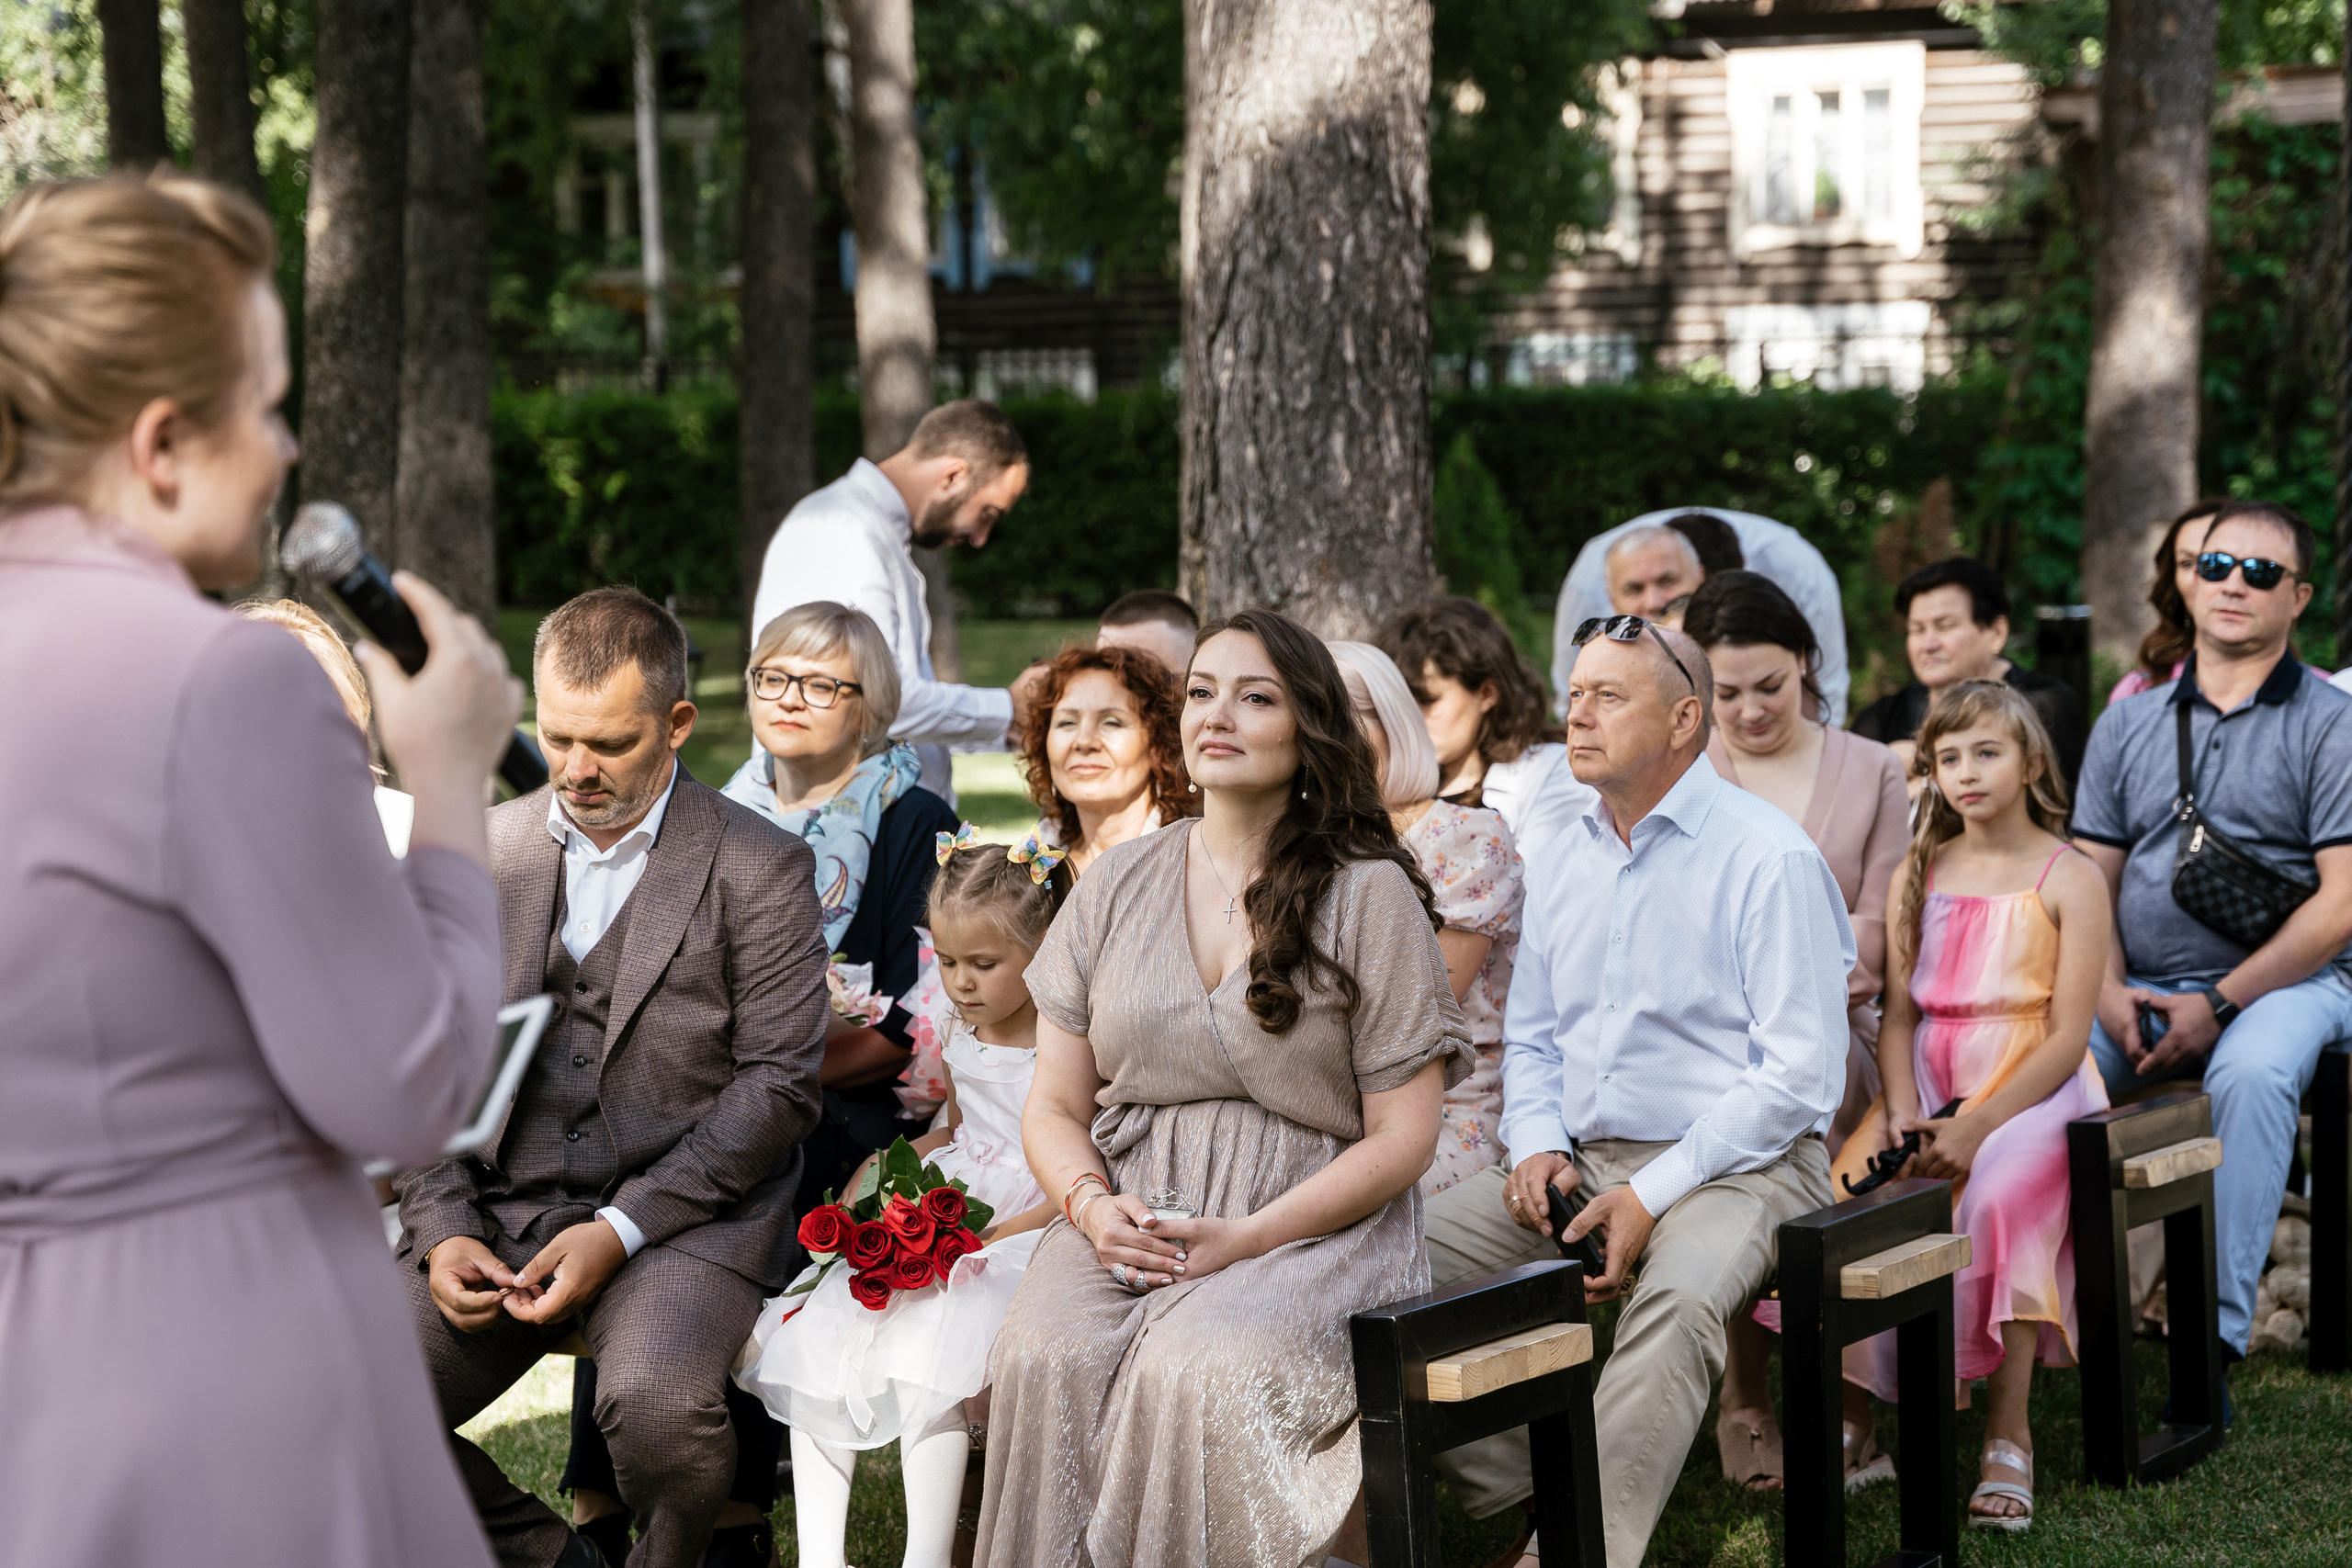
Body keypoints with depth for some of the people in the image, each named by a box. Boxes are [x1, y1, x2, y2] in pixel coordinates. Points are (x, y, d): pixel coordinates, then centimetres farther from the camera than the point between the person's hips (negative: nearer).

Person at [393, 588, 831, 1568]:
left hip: (683, 1218, -4)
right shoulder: (481, 852, 12)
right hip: (498, 1211, 4)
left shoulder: (760, 867, 0)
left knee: (654, 1401, -33)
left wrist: (622, 1228, -15)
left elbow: (779, 1082, -6)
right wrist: (443, 1227, -6)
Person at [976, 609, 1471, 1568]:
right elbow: (1055, 1106, 15)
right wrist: (1092, 1206, -8)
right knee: (1046, 1359, -28)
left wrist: (1245, 1239, -14)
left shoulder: (1370, 895, 1)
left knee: (1200, 1370, -33)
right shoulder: (1115, 887, 13)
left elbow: (1401, 1138, -2)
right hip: (1126, 1221, 3)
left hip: (1311, 1227, -3)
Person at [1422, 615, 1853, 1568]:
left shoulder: (1768, 858, -8)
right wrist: (1538, 1144, 1)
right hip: (1579, 1161, 7)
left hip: (1734, 1166, -7)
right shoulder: (1569, 859, 15)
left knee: (1675, 1298, -38)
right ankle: (1516, 1490, -6)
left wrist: (1653, 1195, -18)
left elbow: (1801, 1073, -13)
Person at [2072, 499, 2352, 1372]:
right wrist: (2110, 992, -7)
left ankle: (2217, 1330, -35)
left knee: (2250, 1073, -36)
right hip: (2141, 992, 4)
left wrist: (2218, 1003, -15)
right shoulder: (2128, 725, 16)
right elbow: (2093, 877, 13)